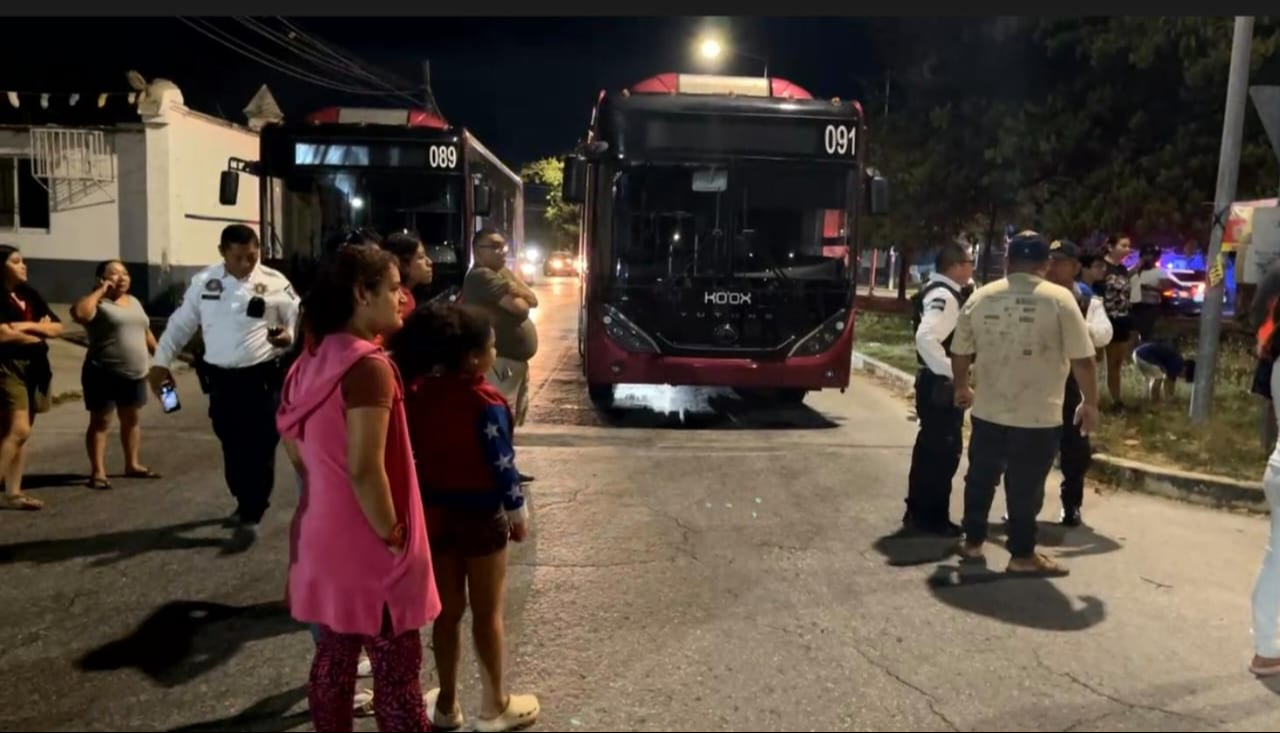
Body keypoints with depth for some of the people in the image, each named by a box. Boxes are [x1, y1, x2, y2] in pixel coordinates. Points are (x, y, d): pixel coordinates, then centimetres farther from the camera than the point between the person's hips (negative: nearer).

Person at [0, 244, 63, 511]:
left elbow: (58, 327, 9)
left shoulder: (30, 295, 14)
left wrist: (27, 326, -8)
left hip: (34, 367, 7)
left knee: (21, 433, 6)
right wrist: (39, 332, -2)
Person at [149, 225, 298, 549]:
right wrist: (161, 362, 9)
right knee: (232, 448, 15)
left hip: (262, 379, -4)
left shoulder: (275, 283, -5)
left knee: (259, 450, -1)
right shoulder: (203, 282, 6)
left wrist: (289, 335, -25)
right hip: (220, 381, 4)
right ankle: (245, 503, 35)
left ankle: (250, 519, 7)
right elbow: (181, 324, 13)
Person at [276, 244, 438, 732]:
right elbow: (365, 470, -27)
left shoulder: (314, 360, 5)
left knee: (333, 659, 20)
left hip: (321, 534, 9)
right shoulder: (368, 366, -22)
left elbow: (291, 440, 15)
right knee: (397, 672, 4)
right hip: (367, 544, -8)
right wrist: (394, 538, -16)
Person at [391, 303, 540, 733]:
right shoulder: (485, 403, -22)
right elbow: (501, 464, -17)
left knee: (447, 609, 17)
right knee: (487, 613, 10)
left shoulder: (421, 392, -4)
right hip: (481, 516, -5)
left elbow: (416, 450, 4)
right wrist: (518, 512, -3)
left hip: (435, 511, 5)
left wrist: (432, 498, 16)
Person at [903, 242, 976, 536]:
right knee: (944, 450, -2)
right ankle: (932, 517, 8)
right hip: (941, 385, -11)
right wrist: (952, 372, -27)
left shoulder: (940, 291, 13)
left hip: (937, 382, 11)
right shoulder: (945, 296, -19)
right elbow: (926, 338, -33)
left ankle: (919, 512, 26)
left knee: (931, 448, 16)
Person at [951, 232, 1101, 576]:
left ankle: (973, 542, 29)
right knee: (1025, 487, 6)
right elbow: (1082, 359, -10)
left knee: (981, 477, 17)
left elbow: (960, 352, 9)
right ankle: (1023, 555, 17)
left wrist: (962, 388, 25)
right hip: (1039, 415, -4)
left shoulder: (980, 297, 2)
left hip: (988, 409, 4)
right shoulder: (1059, 299, -9)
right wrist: (1090, 403, 3)